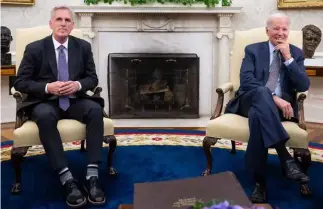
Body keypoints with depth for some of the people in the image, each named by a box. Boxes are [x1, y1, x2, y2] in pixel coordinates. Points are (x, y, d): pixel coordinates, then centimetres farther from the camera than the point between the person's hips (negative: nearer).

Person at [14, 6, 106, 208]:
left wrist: (78, 85, -15)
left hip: (75, 100, 2)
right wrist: (47, 87, -19)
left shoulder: (83, 46, 7)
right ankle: (67, 179, -38)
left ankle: (92, 176, -33)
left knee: (96, 109, -31)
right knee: (45, 115, -38)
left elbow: (93, 78, 8)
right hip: (45, 102, -2)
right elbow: (20, 82, -2)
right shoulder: (35, 48, -1)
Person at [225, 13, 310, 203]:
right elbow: (246, 81, -9)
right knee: (262, 93, -40)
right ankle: (286, 158, -44)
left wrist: (288, 58, -9)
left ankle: (260, 182, -38)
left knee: (258, 114, -39)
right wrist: (273, 98, -23)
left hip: (281, 105, 1)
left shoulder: (296, 53, 14)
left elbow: (303, 86, 0)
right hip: (252, 101, 0)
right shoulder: (253, 50, 9)